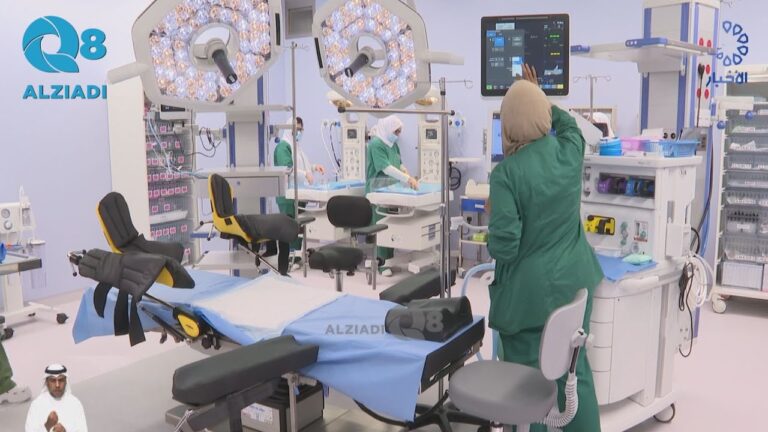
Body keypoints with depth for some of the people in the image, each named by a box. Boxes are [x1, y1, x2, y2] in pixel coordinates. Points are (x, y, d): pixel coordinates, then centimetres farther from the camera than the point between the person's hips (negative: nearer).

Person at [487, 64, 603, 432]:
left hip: (528, 291, -5)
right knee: (575, 370, 17)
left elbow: (504, 246, -21)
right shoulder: (570, 151, -5)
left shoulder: (506, 173, -19)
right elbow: (567, 121, 22)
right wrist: (537, 95, 33)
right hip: (573, 282, 5)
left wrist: (492, 241, 2)